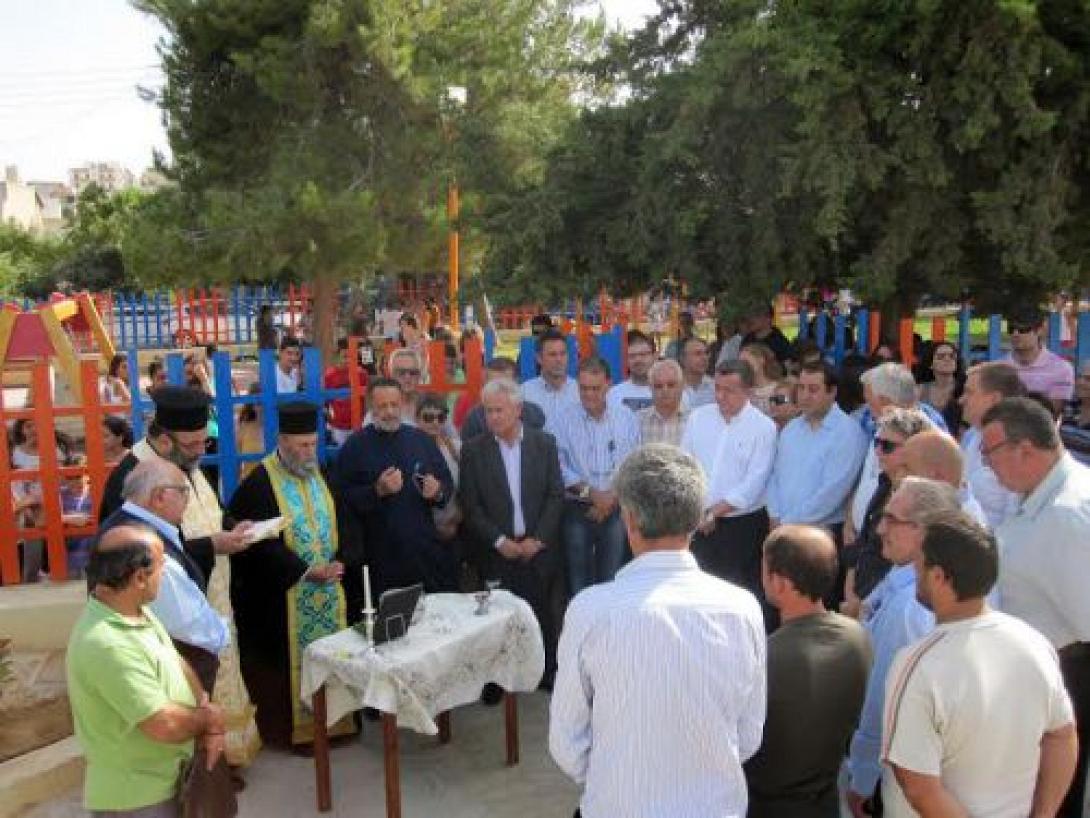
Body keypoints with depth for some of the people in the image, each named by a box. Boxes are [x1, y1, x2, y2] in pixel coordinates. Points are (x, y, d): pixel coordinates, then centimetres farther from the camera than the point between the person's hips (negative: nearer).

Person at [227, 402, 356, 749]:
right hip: (284, 596, -5)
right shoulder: (258, 484, -12)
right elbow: (263, 542, -16)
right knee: (293, 661, 3)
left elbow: (343, 522, 9)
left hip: (329, 590, 6)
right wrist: (306, 571, -20)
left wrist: (339, 561, -7)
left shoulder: (321, 475, 8)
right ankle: (296, 726, 17)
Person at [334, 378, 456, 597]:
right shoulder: (354, 446, -1)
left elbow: (448, 484, 13)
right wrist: (378, 491, -19)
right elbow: (345, 498, -6)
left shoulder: (420, 439, 9)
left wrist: (437, 490, -8)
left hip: (426, 550, 3)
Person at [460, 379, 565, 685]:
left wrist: (538, 539, -7)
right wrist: (499, 541, -9)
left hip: (538, 548, 1)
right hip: (497, 552, -1)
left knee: (544, 613, 7)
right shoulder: (473, 450, -1)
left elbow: (556, 495, 1)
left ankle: (549, 672, 24)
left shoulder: (544, 443, 1)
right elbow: (471, 506, -3)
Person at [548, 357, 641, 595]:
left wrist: (613, 497, -10)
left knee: (612, 581, 6)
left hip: (616, 511, 2)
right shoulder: (561, 421, -2)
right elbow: (558, 466, -9)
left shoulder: (626, 419, 6)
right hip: (577, 511, -2)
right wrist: (591, 493, -13)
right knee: (578, 582, 3)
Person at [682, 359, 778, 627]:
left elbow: (754, 484, -11)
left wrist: (714, 512, -11)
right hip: (699, 524, 4)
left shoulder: (764, 427, -6)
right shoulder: (699, 417, 7)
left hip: (743, 525, -4)